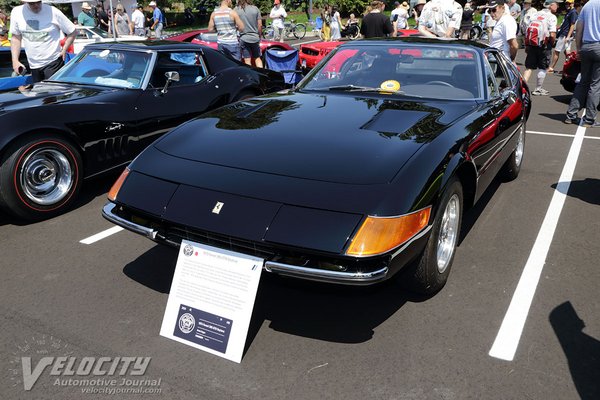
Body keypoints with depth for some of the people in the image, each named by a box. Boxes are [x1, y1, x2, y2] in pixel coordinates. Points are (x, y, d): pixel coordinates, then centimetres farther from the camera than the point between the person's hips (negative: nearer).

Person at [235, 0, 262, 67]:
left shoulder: (236, 9, -5)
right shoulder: (255, 9, -1)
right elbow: (260, 25, 1)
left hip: (243, 38, -1)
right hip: (255, 37, 2)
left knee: (247, 61, 3)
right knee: (257, 58, 14)